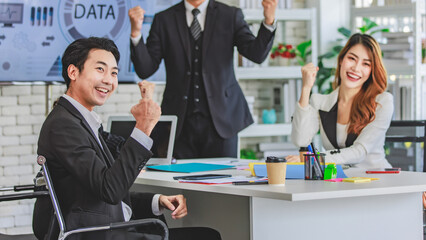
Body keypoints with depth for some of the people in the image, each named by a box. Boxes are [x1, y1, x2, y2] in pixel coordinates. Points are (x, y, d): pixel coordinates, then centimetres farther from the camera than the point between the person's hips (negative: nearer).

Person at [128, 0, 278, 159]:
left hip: (220, 120, 0)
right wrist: (136, 33, -16)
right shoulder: (163, 20, 6)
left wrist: (269, 20, -23)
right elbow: (145, 70, -1)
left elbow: (257, 54, -6)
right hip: (180, 122, 0)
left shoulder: (231, 15, 6)